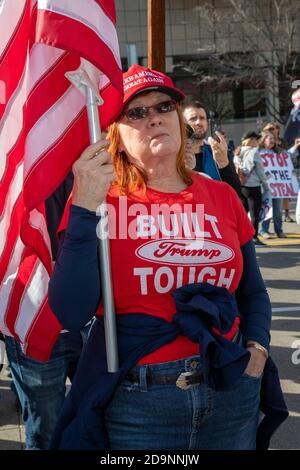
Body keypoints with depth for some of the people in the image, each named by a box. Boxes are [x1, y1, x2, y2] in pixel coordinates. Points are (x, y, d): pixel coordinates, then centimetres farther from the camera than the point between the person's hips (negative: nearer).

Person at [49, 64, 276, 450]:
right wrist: (85, 209, -23)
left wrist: (257, 349, -2)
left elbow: (252, 292, 15)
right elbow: (71, 314, -18)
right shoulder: (99, 201, -7)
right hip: (137, 402, -3)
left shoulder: (222, 197, 4)